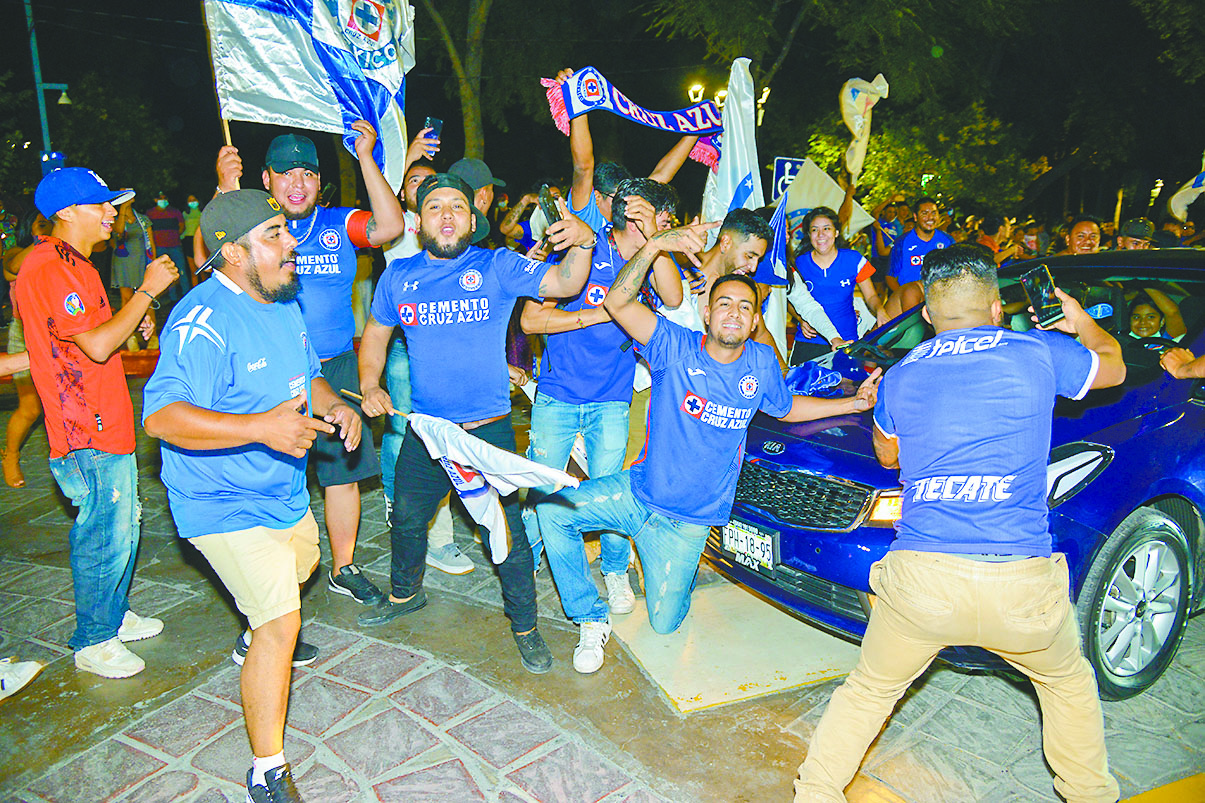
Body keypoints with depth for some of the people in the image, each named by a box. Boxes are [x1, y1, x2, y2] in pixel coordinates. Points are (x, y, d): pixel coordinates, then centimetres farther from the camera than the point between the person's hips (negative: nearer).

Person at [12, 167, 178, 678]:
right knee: (106, 536, 0)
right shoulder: (47, 269, -17)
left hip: (108, 426, 10)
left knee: (122, 528, 19)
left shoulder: (73, 266, 16)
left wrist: (133, 326, 7)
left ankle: (113, 615, 35)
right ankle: (93, 643, 16)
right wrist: (147, 291, -18)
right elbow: (97, 346, -24)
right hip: (87, 434, -10)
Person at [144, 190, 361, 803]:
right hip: (225, 505, -9)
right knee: (282, 623, -13)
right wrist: (261, 427, -44)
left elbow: (307, 374, 15)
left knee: (300, 568, 32)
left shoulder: (284, 303, 4)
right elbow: (161, 416, -34)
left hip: (284, 492, 10)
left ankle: (256, 642, 65)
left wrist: (333, 405, -7)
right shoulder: (202, 322, -26)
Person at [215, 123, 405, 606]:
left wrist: (366, 159, -17)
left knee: (343, 469, 11)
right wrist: (225, 190, -30)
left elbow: (390, 227, -12)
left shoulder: (339, 224, 5)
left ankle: (344, 568, 29)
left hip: (335, 370, 2)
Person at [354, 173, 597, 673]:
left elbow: (564, 283, -18)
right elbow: (376, 331, 16)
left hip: (489, 431, -3)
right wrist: (370, 385, 0)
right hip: (424, 430, 4)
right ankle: (404, 593, 49)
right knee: (406, 519, 20)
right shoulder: (399, 275, 3)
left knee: (507, 533, 1)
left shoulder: (498, 267, -7)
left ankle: (524, 626, 22)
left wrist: (582, 242, -38)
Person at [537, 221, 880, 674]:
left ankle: (680, 574, 43)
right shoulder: (677, 348, -15)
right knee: (551, 510, -21)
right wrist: (654, 246, -42)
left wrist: (854, 403, 7)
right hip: (638, 491, -1)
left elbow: (785, 408, 16)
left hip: (688, 519, 1)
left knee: (665, 623, 7)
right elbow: (618, 303, -28)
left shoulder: (761, 363, -4)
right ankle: (591, 618, -2)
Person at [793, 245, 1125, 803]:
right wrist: (1083, 324, 45)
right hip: (1023, 588, 0)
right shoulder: (1040, 353, 3)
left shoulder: (899, 377, 7)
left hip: (919, 581, 0)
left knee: (869, 691, 22)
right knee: (1069, 682, 32)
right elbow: (1113, 368, 26)